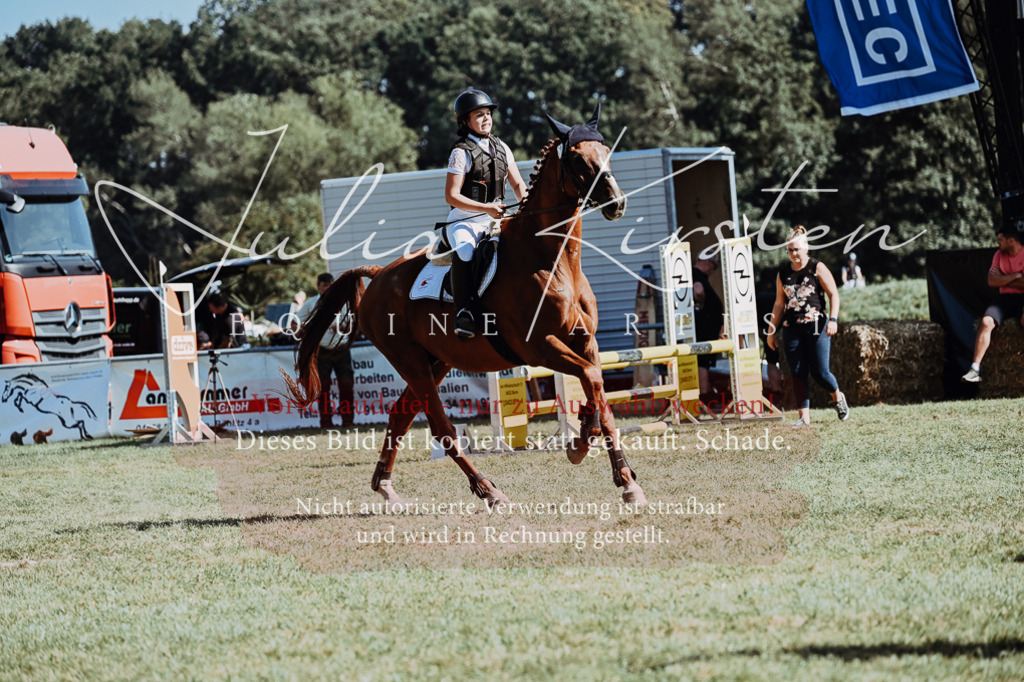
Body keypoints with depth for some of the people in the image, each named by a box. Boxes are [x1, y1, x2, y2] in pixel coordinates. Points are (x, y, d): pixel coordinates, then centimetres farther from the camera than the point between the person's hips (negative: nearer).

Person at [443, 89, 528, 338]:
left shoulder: (502, 148, 12)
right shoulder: (461, 152, -7)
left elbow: (517, 184, 18)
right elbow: (451, 196, -12)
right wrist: (486, 208, -21)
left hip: (495, 219, 6)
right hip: (464, 220, -6)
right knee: (464, 251, -35)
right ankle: (463, 312, -35)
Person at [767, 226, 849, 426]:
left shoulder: (817, 268, 0)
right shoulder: (783, 274, 11)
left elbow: (833, 294, -1)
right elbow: (779, 304, 18)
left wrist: (833, 319, -14)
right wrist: (772, 330, 15)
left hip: (816, 327, -4)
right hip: (792, 330, 4)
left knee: (820, 372, -5)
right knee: (798, 374, -1)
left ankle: (838, 397, 25)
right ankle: (804, 417, 2)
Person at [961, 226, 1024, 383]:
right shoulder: (999, 255, 14)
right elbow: (992, 281, 3)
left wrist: (1003, 279, -3)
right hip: (1004, 299, 4)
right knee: (986, 321, -25)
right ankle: (975, 369, -29)